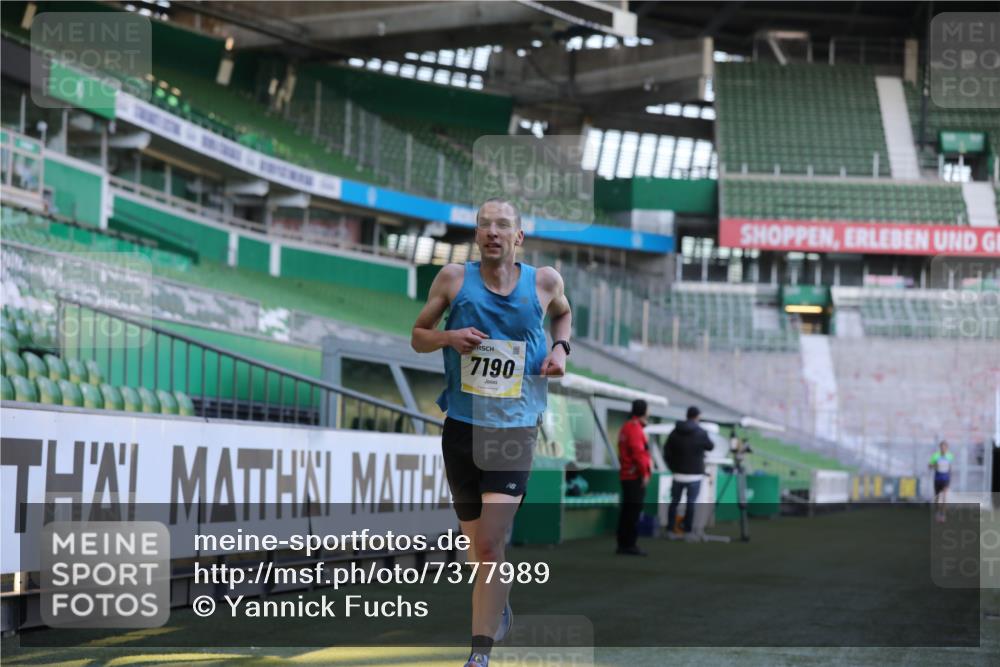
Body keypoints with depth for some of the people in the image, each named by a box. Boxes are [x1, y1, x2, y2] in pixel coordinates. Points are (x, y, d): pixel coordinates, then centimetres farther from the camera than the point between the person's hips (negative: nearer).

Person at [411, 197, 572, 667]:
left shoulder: (543, 281, 0)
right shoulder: (454, 279, -1)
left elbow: (563, 313, 23)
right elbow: (418, 336, 7)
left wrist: (560, 347, 3)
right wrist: (448, 337, -14)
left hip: (515, 429, -2)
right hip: (462, 426, 2)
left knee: (489, 547, -14)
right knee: (477, 546, 14)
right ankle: (499, 609, 44)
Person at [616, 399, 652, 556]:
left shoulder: (626, 427, 19)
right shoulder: (635, 429, -14)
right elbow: (638, 453, -22)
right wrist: (645, 473, -18)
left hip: (627, 476, 10)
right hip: (636, 477, -10)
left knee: (627, 512, 12)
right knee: (634, 511, -9)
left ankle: (623, 544, 15)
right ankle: (629, 544, -9)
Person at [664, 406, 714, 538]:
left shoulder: (675, 432, 0)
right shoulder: (701, 433, -10)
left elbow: (667, 453, 0)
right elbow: (710, 447, 8)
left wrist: (673, 467, 10)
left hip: (678, 474, 3)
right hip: (694, 475, -3)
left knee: (674, 502, 11)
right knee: (691, 503, 3)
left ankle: (670, 530, 10)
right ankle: (687, 531, 2)